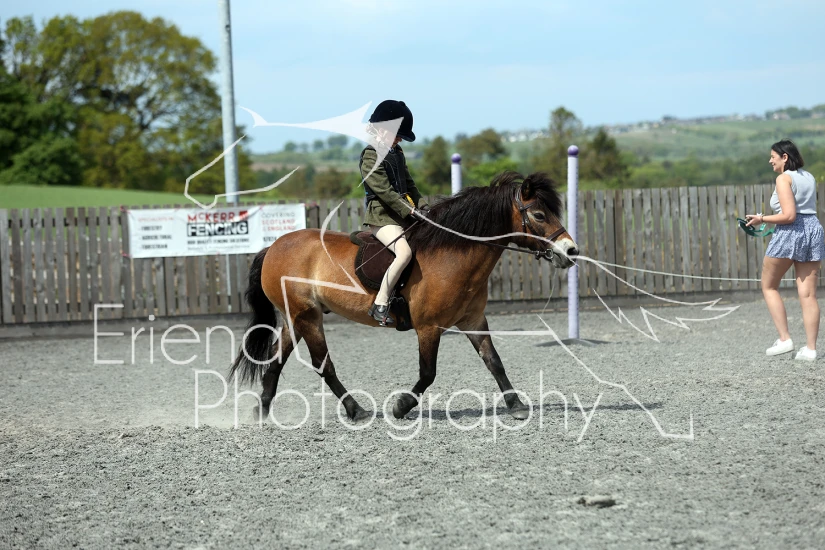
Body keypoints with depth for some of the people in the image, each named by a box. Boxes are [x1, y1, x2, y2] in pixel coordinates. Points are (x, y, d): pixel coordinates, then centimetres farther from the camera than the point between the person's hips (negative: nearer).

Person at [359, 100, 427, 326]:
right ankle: (380, 304, -26)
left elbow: (408, 184, 21)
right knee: (405, 252, -31)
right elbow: (384, 190, -17)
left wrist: (421, 204, 4)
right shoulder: (371, 157, -9)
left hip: (403, 215, 9)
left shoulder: (397, 154, 18)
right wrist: (410, 210, -20)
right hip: (381, 216, -9)